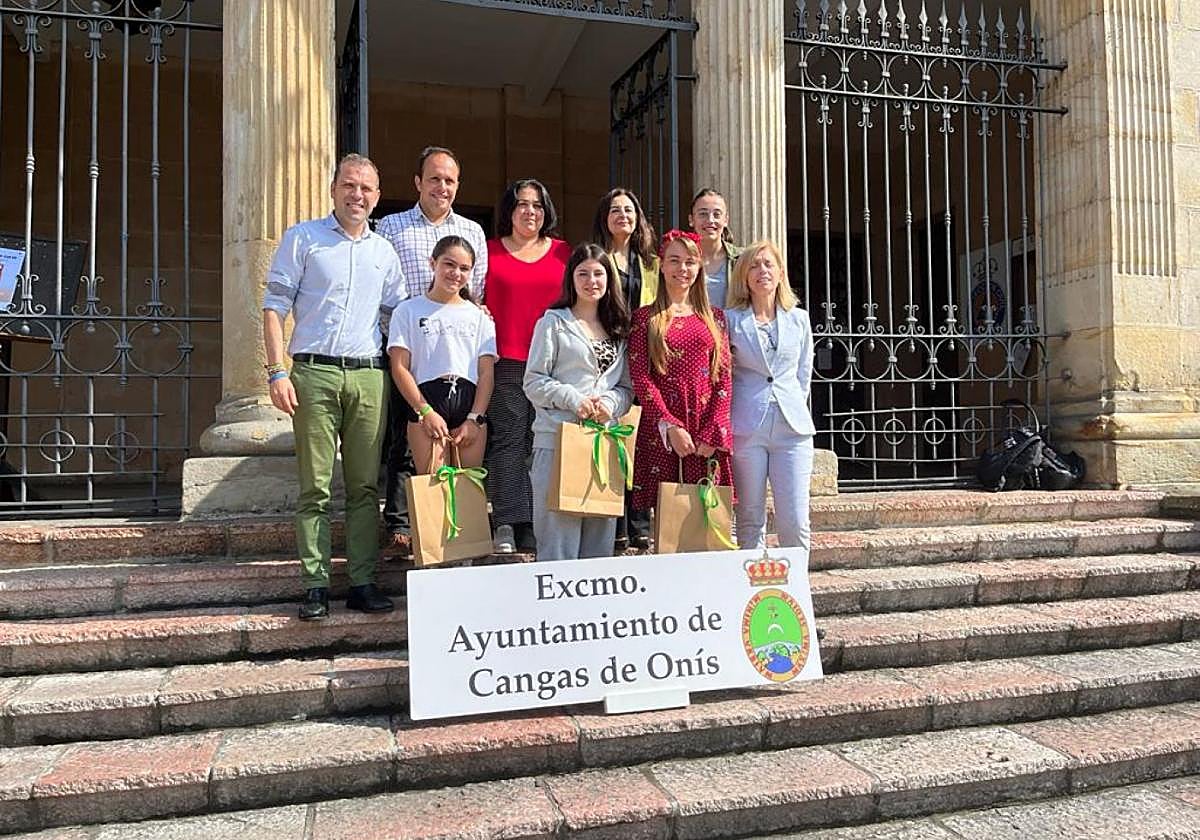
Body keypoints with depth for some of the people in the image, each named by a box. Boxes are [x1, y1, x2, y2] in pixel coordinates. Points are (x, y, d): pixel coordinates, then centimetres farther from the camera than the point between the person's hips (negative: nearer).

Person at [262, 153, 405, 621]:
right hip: (315, 374, -3)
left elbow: (398, 315, 23)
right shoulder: (302, 238, 7)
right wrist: (277, 372, -7)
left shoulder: (384, 252, 18)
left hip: (369, 376, 3)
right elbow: (274, 307, 2)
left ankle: (363, 582, 10)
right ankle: (315, 585, 4)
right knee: (315, 487, -2)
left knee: (365, 486, 4)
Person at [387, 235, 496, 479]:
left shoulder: (479, 316, 17)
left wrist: (474, 418, -3)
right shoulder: (409, 310, 10)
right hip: (426, 401, -2)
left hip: (470, 402, 2)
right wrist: (425, 411, -9)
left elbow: (487, 372, 9)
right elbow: (400, 368, 2)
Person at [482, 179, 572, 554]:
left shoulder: (563, 252, 16)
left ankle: (536, 531, 6)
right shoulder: (490, 250, 11)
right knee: (508, 438, -9)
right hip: (506, 362, -2)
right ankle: (507, 524, -10)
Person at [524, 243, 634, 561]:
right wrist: (576, 400, -14)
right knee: (559, 537, -5)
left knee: (600, 539, 8)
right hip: (558, 438, -4)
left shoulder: (618, 329, 17)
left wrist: (610, 403, -7)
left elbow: (628, 387, 14)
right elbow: (533, 382, -2)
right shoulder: (553, 323, 4)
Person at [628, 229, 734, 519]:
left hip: (709, 432, 2)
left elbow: (724, 378, 7)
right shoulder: (645, 317, 6)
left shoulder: (714, 317, 13)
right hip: (660, 431, -2)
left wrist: (712, 433, -4)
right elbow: (640, 378, -3)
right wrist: (670, 426, -12)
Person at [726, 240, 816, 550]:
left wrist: (794, 408, 13)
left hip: (792, 428, 2)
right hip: (746, 428, -2)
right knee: (750, 522, 4)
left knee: (795, 523, -2)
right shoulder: (730, 319, 4)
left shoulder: (799, 319, 13)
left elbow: (804, 374, 19)